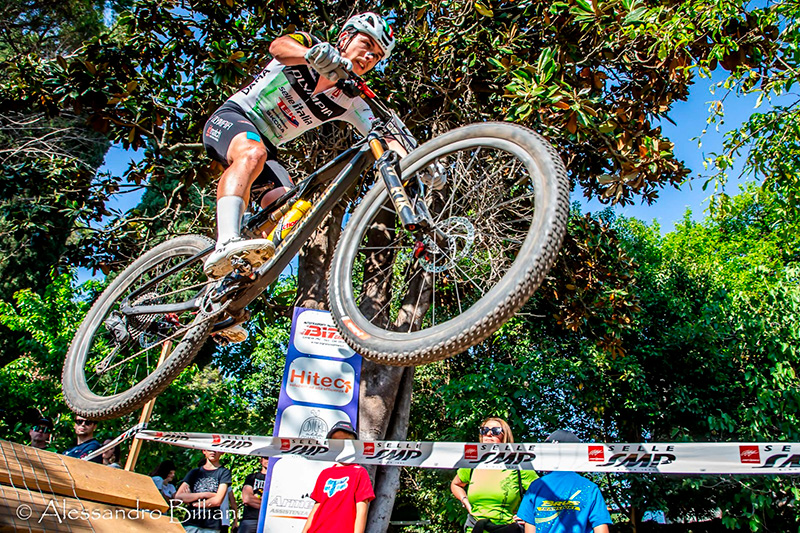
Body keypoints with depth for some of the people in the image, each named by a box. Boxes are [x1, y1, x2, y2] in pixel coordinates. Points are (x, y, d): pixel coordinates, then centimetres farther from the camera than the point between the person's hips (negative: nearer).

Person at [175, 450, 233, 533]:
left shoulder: (224, 472, 5)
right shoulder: (194, 472, 16)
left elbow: (217, 501, -5)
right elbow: (178, 496, 3)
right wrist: (205, 494, -4)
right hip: (190, 524, 3)